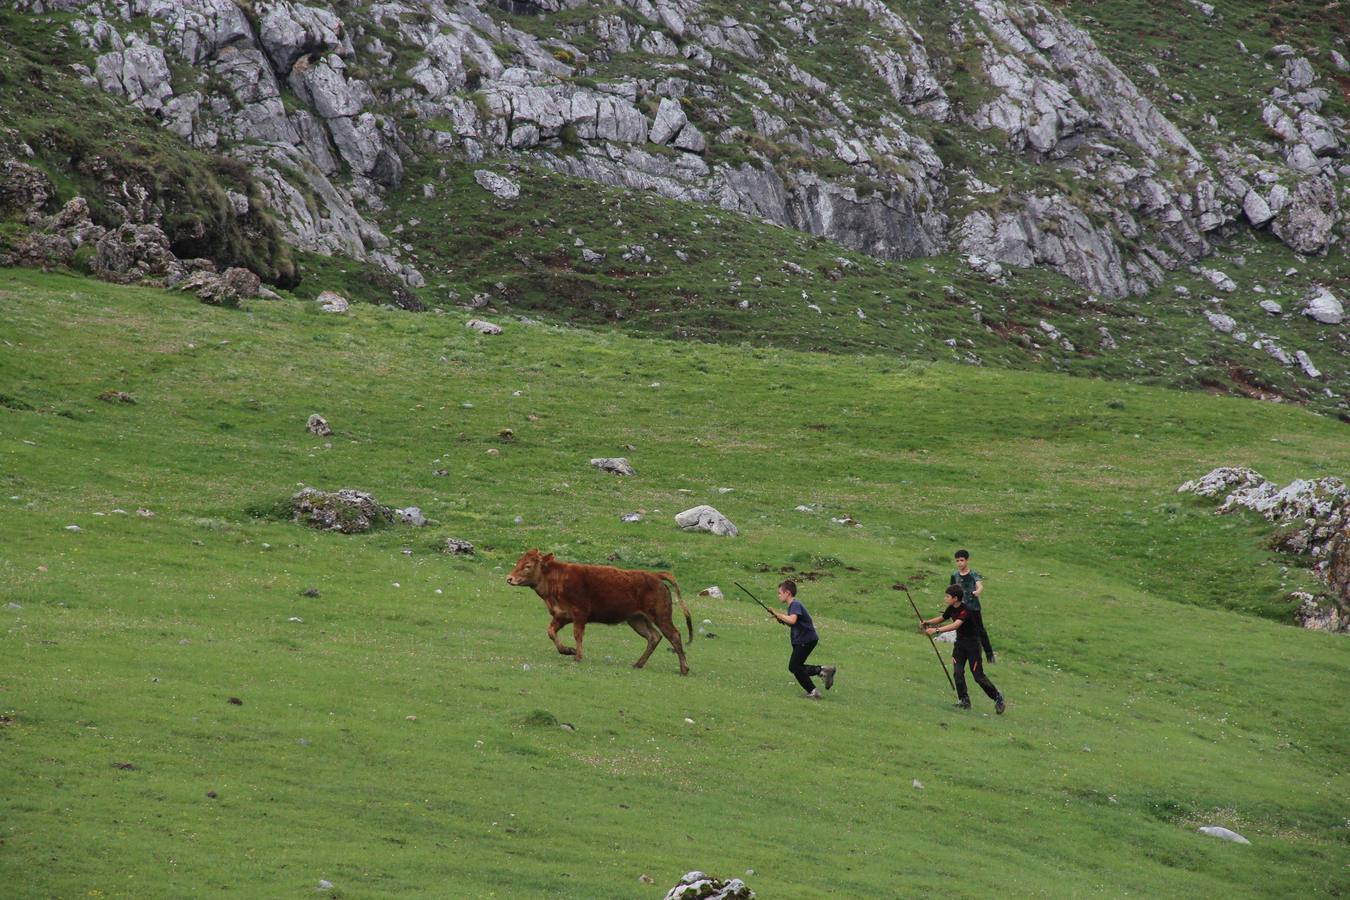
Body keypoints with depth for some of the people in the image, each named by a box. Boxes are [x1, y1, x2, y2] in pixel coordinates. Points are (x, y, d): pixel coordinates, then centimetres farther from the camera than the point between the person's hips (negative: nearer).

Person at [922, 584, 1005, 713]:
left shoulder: (966, 610, -26)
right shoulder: (951, 609, 0)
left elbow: (955, 625, -39)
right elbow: (942, 618, 18)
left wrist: (936, 630, -45)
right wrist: (928, 622, 1)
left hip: (972, 643, -7)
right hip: (960, 642, 7)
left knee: (978, 676, -4)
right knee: (957, 672, -6)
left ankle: (998, 699, 12)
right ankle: (964, 700, 3)